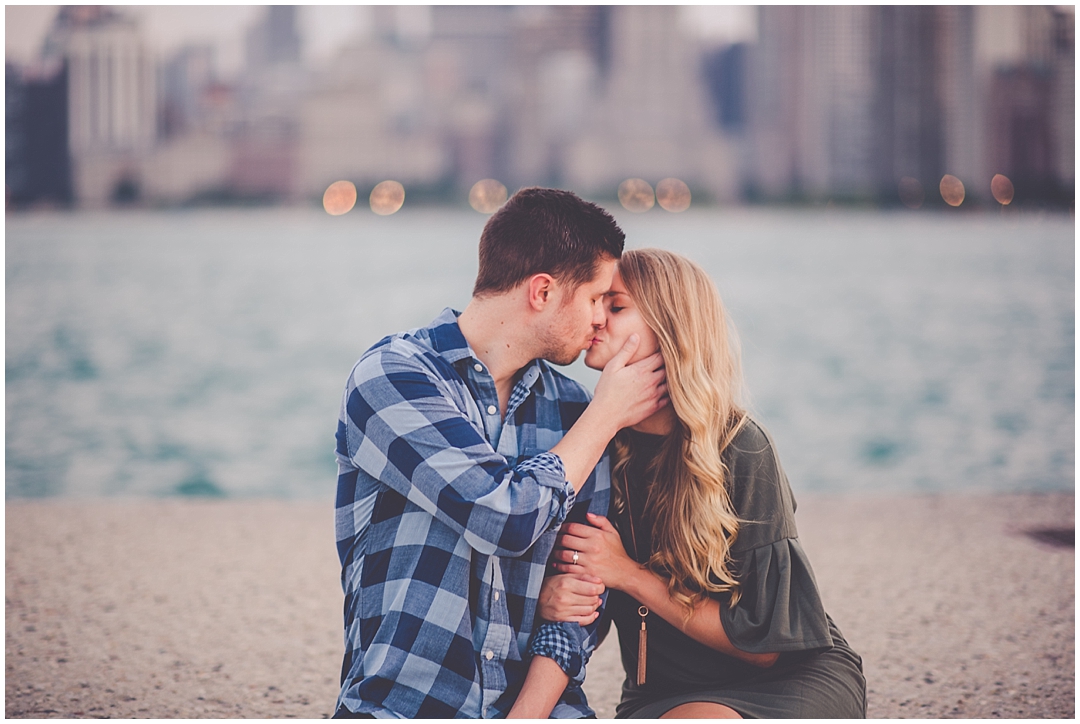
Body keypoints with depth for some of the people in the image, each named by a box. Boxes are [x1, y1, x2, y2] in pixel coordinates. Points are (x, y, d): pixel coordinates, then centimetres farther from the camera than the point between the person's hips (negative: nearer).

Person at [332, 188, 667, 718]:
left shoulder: (570, 409, 12)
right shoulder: (390, 376, -5)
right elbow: (508, 518, -16)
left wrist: (528, 713, -8)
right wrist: (608, 414, -2)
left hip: (534, 702, 5)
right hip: (402, 703, -4)